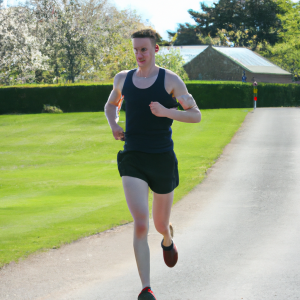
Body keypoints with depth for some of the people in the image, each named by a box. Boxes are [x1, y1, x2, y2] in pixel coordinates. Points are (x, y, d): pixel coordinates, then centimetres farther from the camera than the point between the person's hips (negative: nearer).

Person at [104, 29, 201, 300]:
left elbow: (196, 115, -1)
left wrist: (167, 112, -18)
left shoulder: (170, 80, -3)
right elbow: (111, 104, 27)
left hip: (162, 158, 0)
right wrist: (113, 125, 5)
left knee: (160, 224, 16)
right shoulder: (123, 79, 6)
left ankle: (168, 239, 57)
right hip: (132, 158, 0)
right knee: (140, 225, -17)